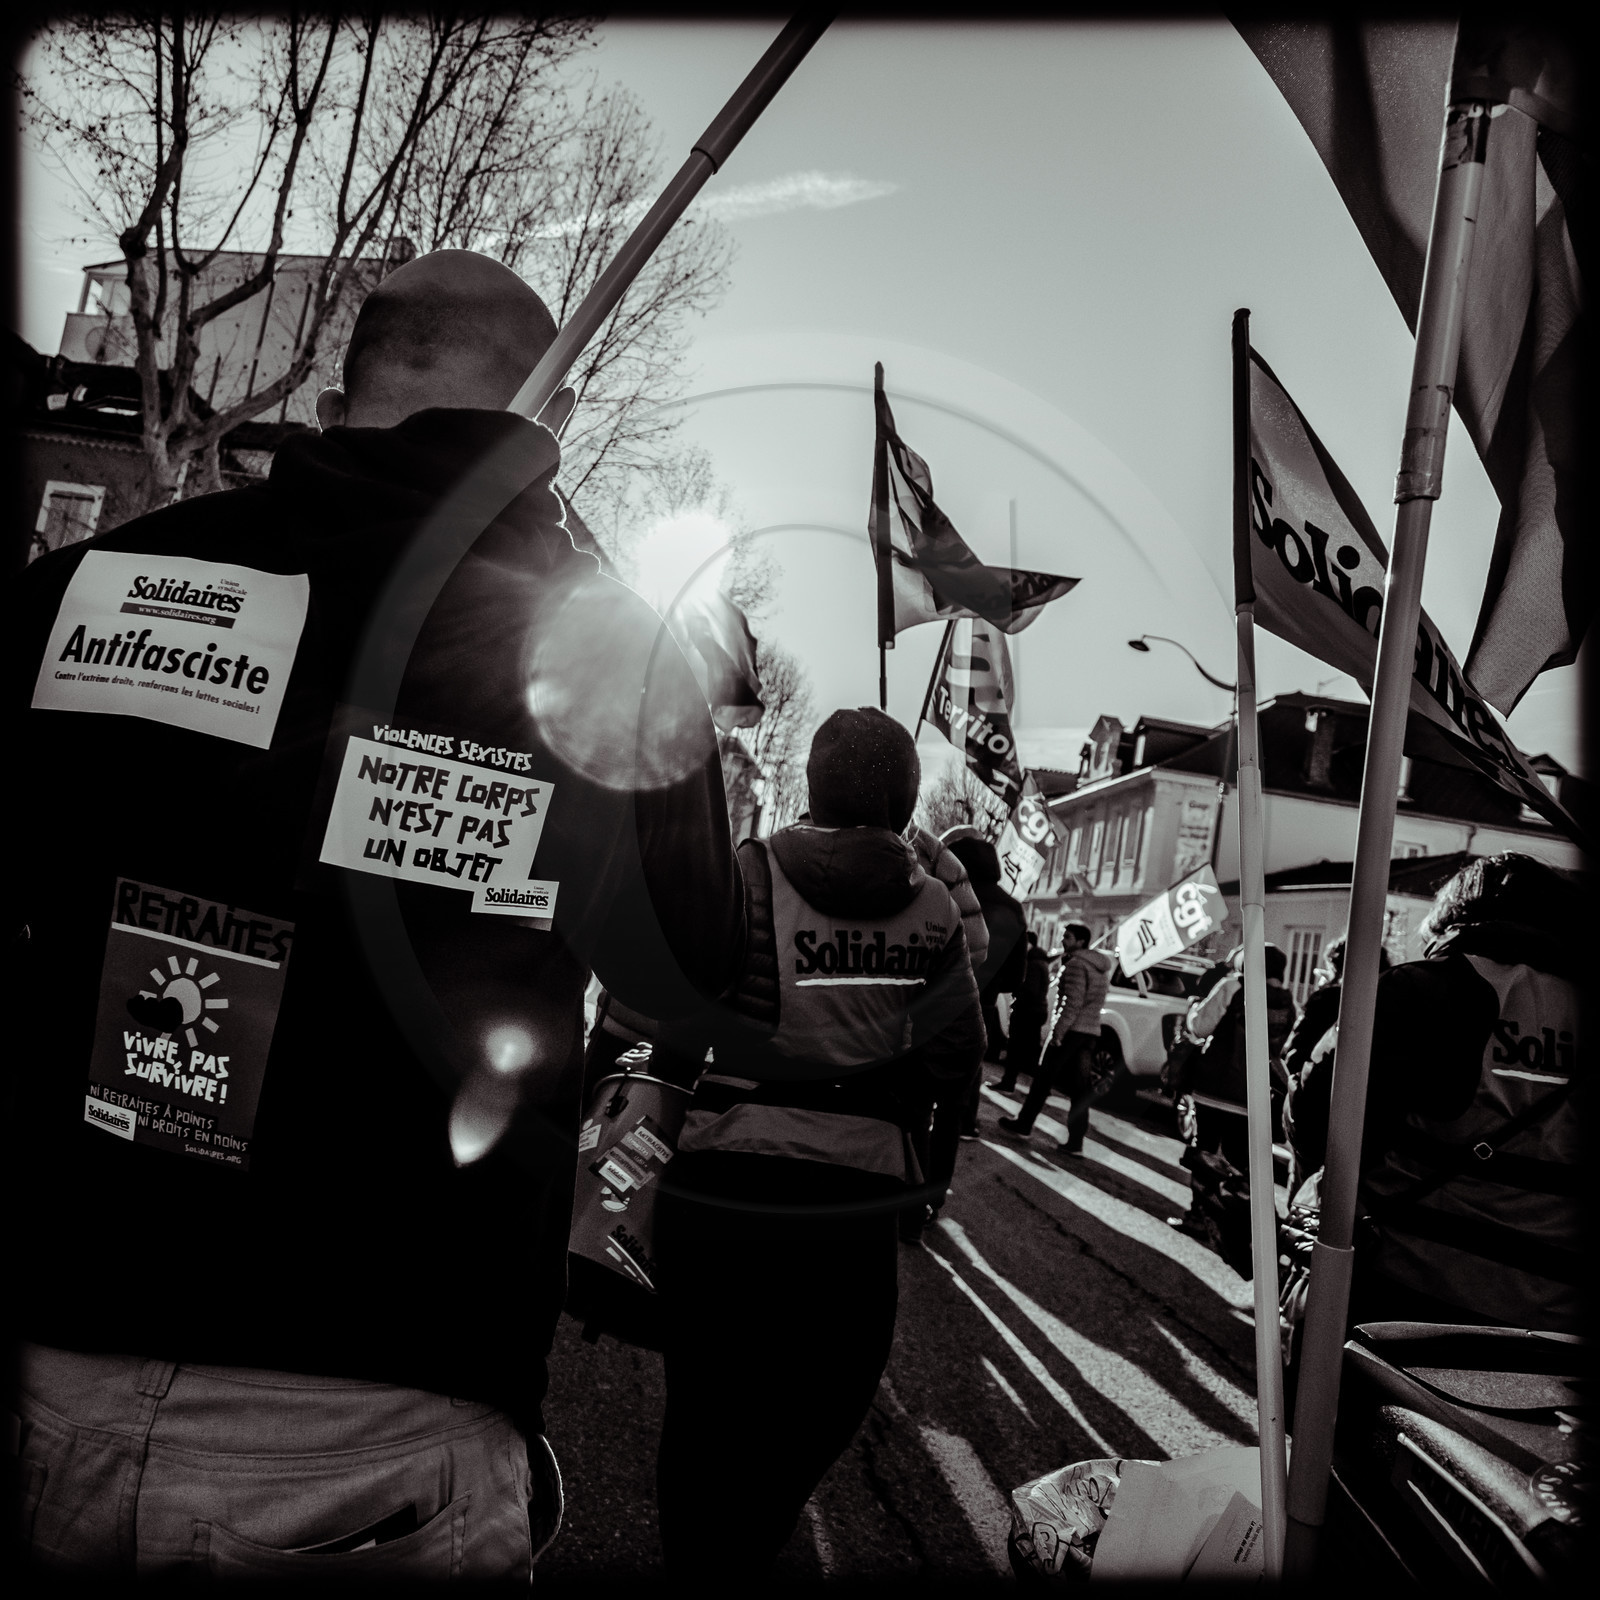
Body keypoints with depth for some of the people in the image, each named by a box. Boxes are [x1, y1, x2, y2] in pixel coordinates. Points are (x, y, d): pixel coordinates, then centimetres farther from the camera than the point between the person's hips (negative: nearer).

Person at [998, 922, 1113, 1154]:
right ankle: (1075, 1141, 3)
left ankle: (1023, 1124, 13)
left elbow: (1072, 1002, -19)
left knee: (1044, 1079, 3)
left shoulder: (1076, 964, -11)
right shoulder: (1101, 966, 17)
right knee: (1080, 1087, 5)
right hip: (1091, 1034, 8)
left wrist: (1058, 1030, -19)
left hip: (1071, 1030, -8)